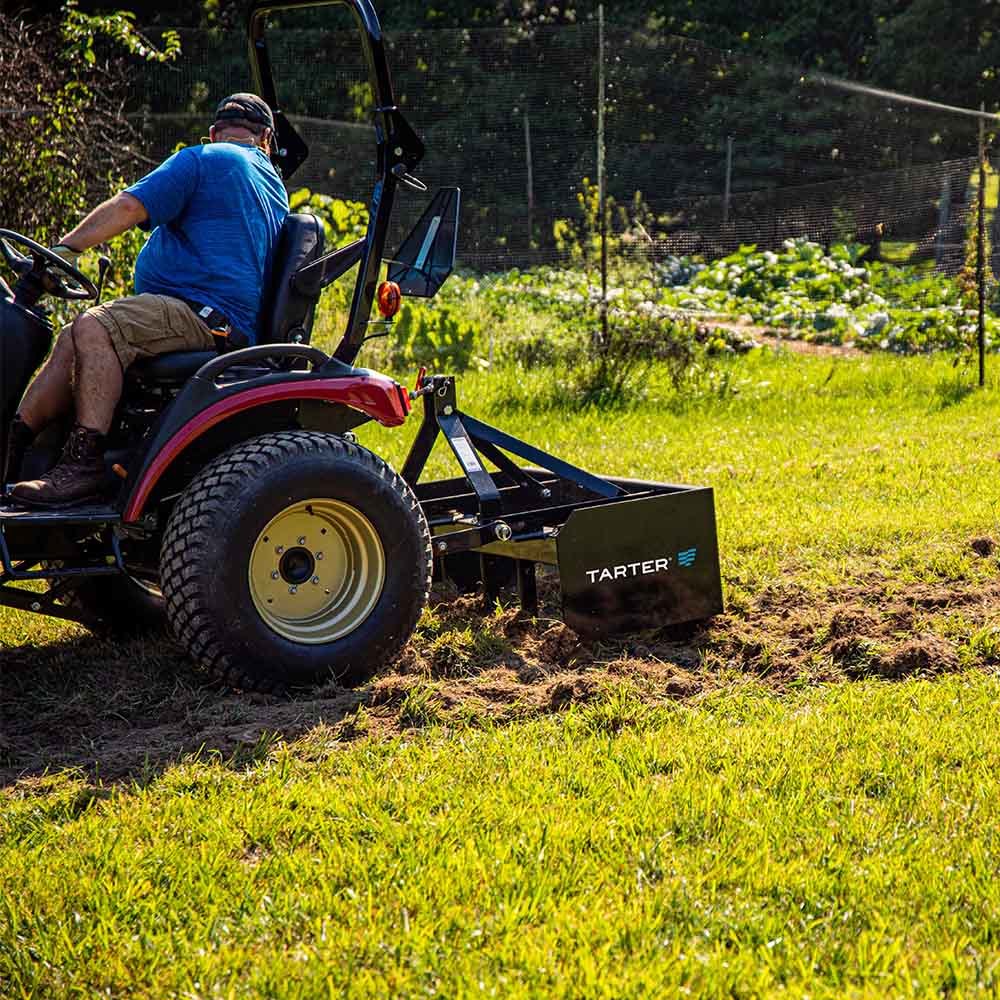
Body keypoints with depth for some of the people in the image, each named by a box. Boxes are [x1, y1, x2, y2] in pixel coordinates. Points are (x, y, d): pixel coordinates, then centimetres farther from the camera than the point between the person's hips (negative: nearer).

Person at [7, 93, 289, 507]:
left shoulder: (204, 159, -1)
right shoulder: (275, 188, 25)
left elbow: (128, 207, -8)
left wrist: (66, 248, 1)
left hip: (203, 314, -9)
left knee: (93, 327, -28)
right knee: (72, 340, 7)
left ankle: (85, 462, -36)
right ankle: (13, 447, 1)